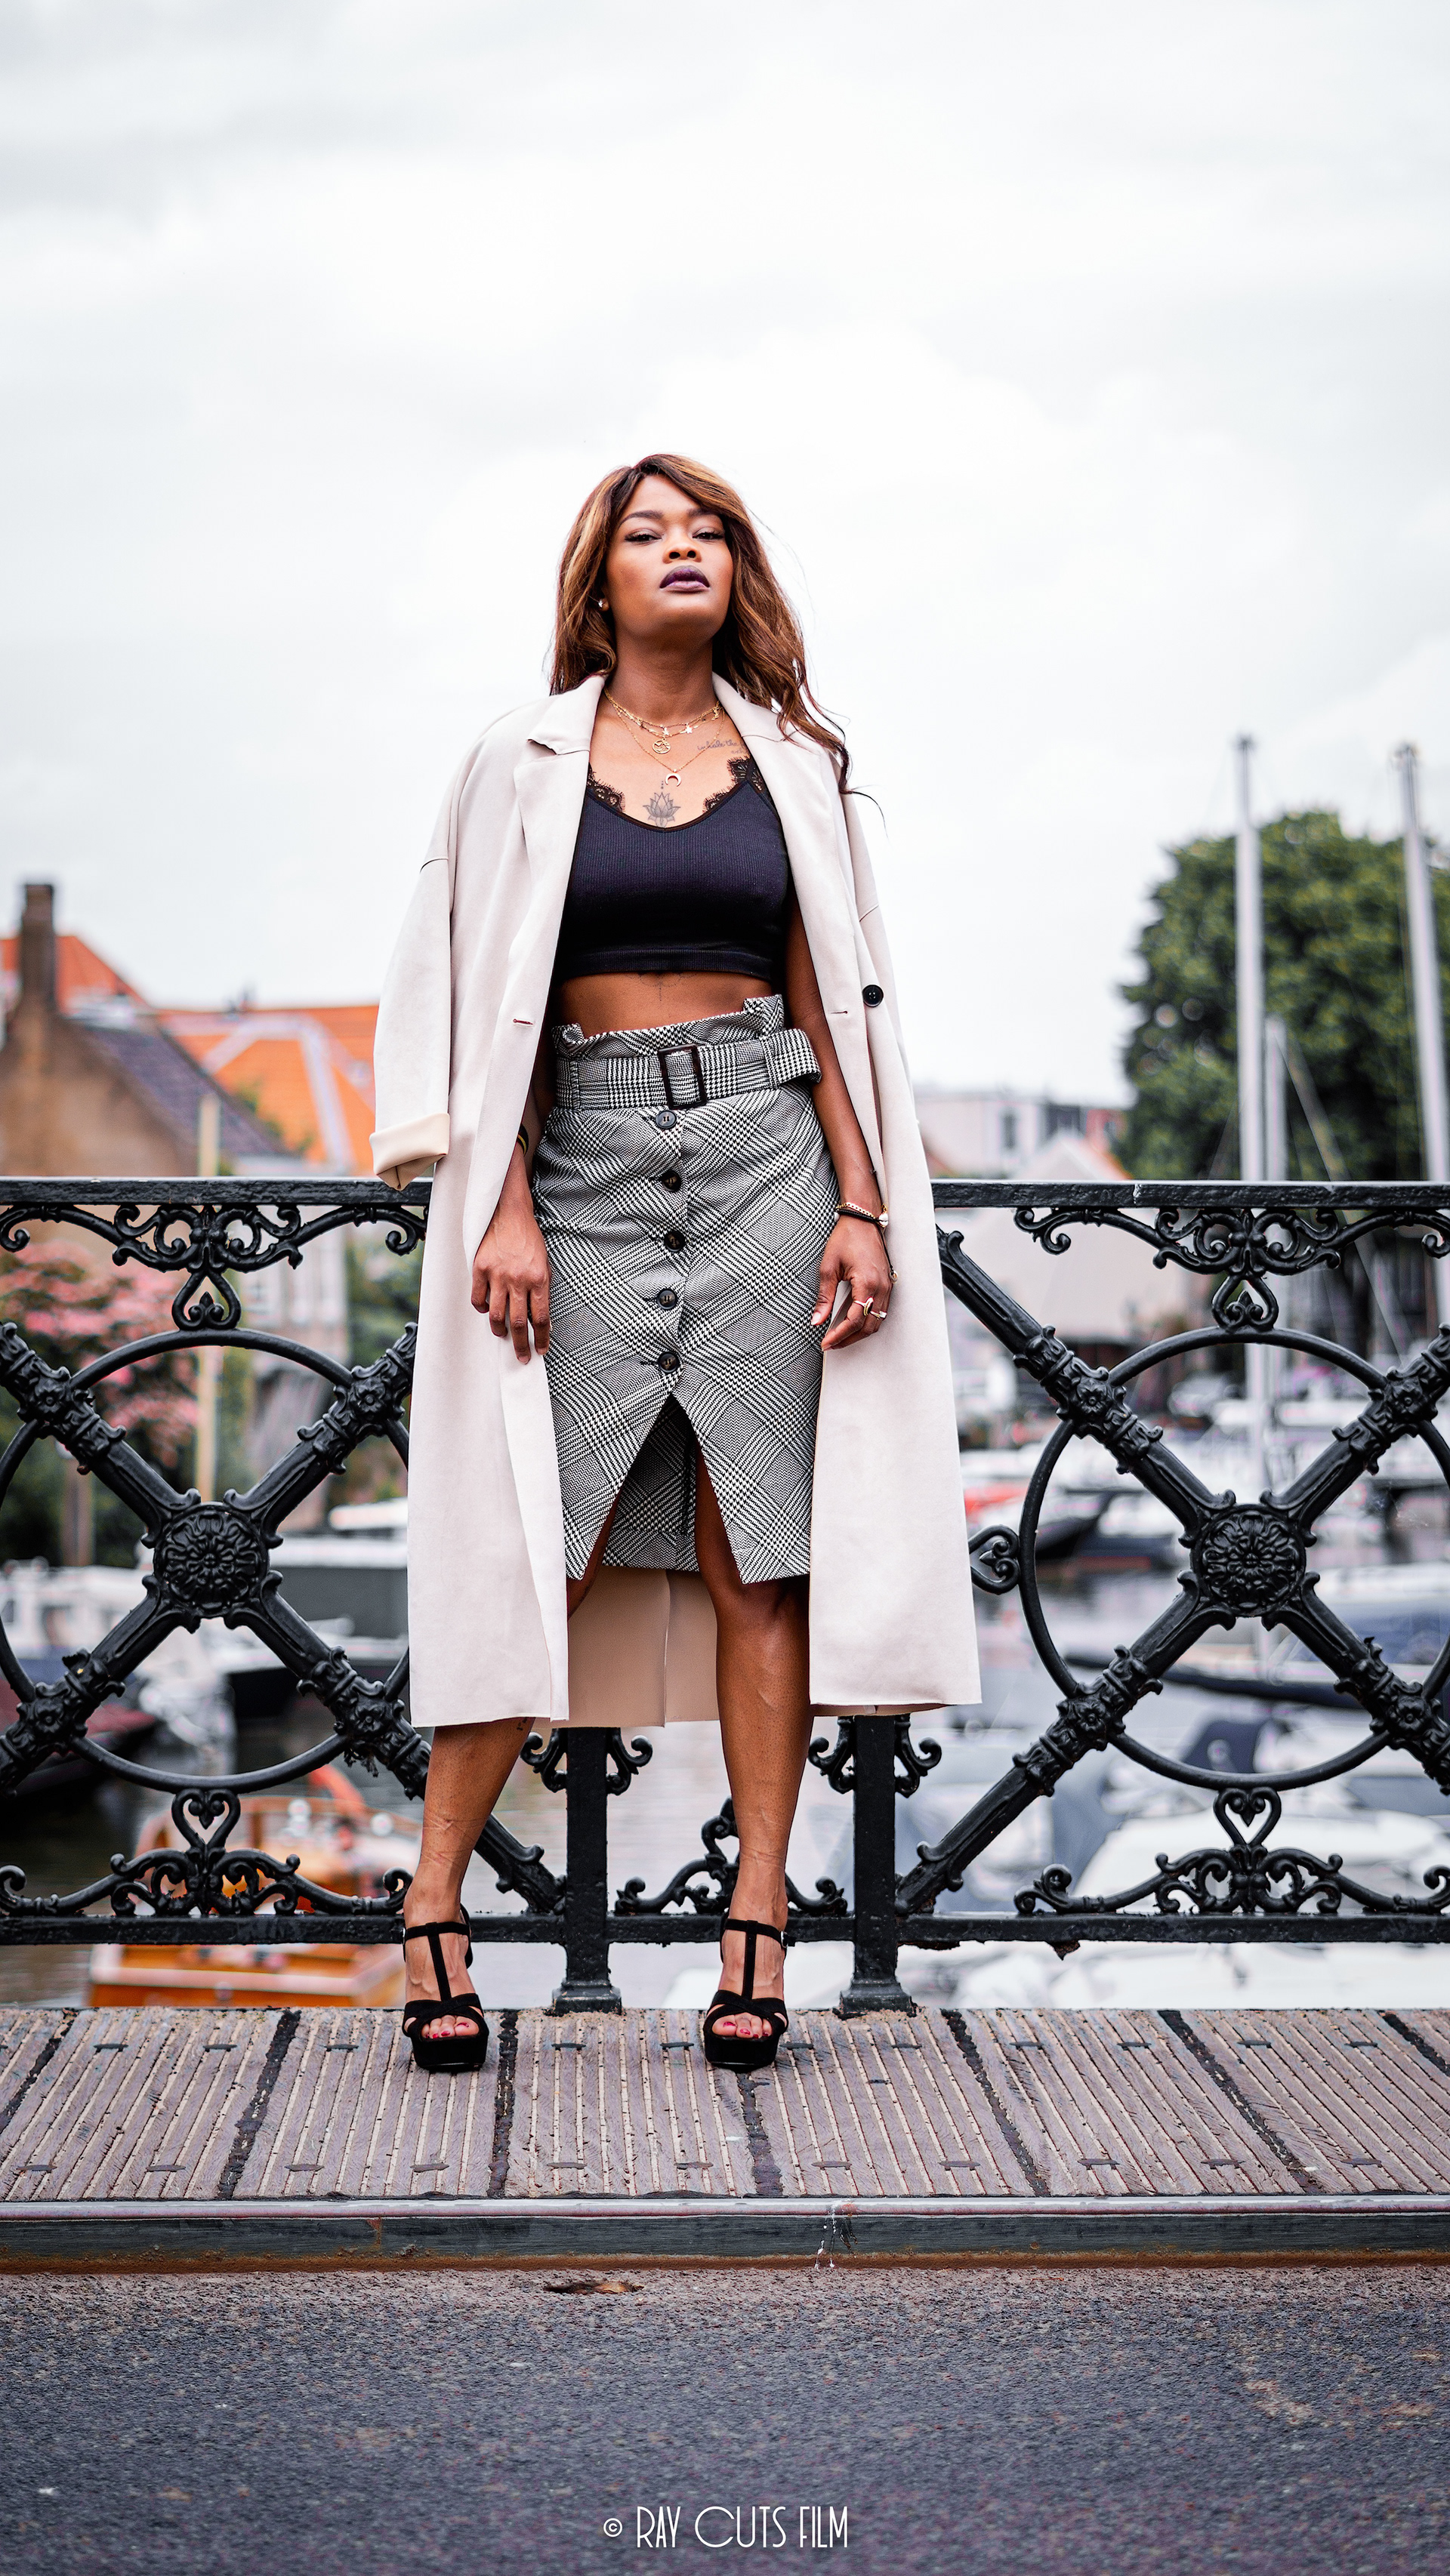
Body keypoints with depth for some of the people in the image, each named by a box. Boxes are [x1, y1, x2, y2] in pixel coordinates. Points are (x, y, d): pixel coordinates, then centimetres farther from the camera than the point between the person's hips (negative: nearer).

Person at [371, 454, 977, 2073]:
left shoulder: (792, 762, 13)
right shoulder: (526, 762, 9)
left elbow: (832, 999, 11)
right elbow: (496, 1003, 4)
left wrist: (864, 1202, 1)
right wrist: (506, 1208, -6)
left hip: (765, 1142, 1)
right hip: (585, 1145, -1)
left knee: (756, 1541, -1)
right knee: (542, 1533, -5)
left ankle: (758, 1922, 4)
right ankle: (434, 1900, 7)